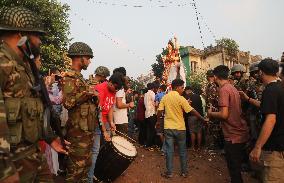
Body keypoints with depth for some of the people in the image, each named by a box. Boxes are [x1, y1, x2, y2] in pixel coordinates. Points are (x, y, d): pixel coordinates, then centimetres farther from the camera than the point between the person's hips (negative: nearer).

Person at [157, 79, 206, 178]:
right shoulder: (181, 98, -13)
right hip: (180, 128, -2)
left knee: (169, 150, 9)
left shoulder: (165, 97, 0)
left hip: (168, 127, 3)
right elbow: (192, 111, -14)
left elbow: (160, 111, 0)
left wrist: (158, 121, 15)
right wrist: (203, 119, -6)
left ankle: (169, 172, 18)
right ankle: (184, 172, 25)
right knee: (182, 151, 13)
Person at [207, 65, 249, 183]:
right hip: (240, 134, 9)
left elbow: (224, 114, -25)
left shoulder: (223, 89, -18)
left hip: (233, 136, -9)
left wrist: (211, 113, -8)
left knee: (234, 169, 6)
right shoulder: (233, 88, 9)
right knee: (237, 167, 23)